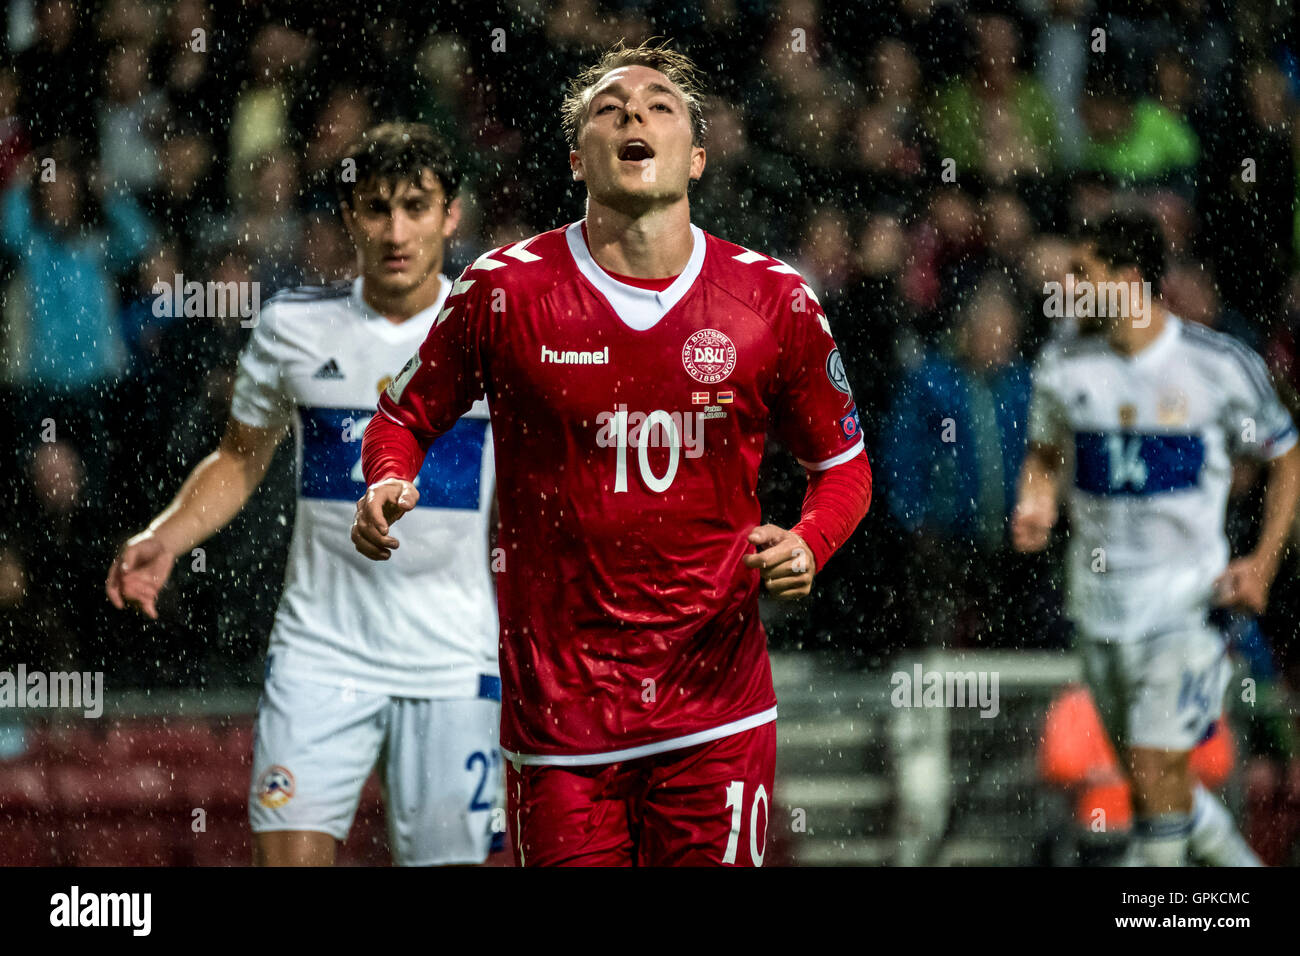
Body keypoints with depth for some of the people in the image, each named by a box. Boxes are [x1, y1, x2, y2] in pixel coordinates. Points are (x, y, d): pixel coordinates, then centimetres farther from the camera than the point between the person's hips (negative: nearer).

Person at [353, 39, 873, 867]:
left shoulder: (773, 300, 1)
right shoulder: (505, 290, -2)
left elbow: (843, 463, 14)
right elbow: (405, 418, 12)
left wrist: (807, 546, -7)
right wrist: (388, 483, -10)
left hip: (716, 713, 1)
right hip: (556, 707, -1)